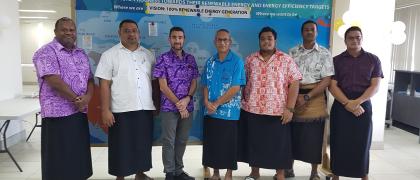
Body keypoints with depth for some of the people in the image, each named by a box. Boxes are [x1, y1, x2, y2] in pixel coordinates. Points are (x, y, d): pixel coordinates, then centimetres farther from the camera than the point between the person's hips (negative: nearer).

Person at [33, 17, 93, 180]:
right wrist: (76, 99, -12)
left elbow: (90, 79, 12)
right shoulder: (46, 53, -8)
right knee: (59, 159, 1)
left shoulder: (82, 54, 15)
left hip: (80, 112, 7)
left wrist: (87, 96, -8)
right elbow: (54, 81, -18)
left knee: (79, 157, 13)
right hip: (58, 113, -7)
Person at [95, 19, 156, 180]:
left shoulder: (148, 55, 10)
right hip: (121, 110, -4)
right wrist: (105, 110, -12)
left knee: (143, 144, 13)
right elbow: (104, 84, -7)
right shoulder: (110, 55, -2)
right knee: (121, 146, 6)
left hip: (145, 109, 4)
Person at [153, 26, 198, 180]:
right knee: (169, 142, 4)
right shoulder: (163, 59, -6)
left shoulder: (190, 59, 7)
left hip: (187, 107, 4)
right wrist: (178, 104, -12)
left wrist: (187, 99, -11)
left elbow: (194, 83, 7)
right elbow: (163, 86, -10)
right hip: (169, 107, -4)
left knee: (182, 140, 12)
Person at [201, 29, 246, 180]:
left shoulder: (237, 62, -8)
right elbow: (205, 85, 9)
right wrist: (207, 102, -8)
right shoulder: (210, 62, 8)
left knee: (229, 145, 7)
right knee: (212, 144, 12)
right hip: (210, 112, 5)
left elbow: (235, 88, -14)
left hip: (229, 112, -4)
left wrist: (216, 104, -14)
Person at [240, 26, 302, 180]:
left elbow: (294, 84, -5)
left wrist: (290, 108, -12)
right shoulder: (250, 60, 6)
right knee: (254, 143, 12)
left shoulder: (286, 60, -2)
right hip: (252, 110, 3)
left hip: (278, 111, -2)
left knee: (278, 144, 6)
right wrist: (244, 101, 4)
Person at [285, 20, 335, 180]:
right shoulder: (292, 52, 7)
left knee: (314, 137, 4)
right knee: (292, 135, 8)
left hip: (315, 98, -2)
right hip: (293, 97, 2)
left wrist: (306, 97, -14)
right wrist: (295, 96, -11)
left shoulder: (324, 53, 0)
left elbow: (326, 80, -7)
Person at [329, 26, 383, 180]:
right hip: (340, 106, 0)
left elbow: (375, 86, -2)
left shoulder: (373, 60, 5)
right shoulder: (336, 60, 3)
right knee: (339, 143, 3)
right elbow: (332, 85, -4)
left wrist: (357, 102, -16)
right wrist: (347, 103, -16)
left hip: (364, 106, 0)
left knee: (362, 143, 5)